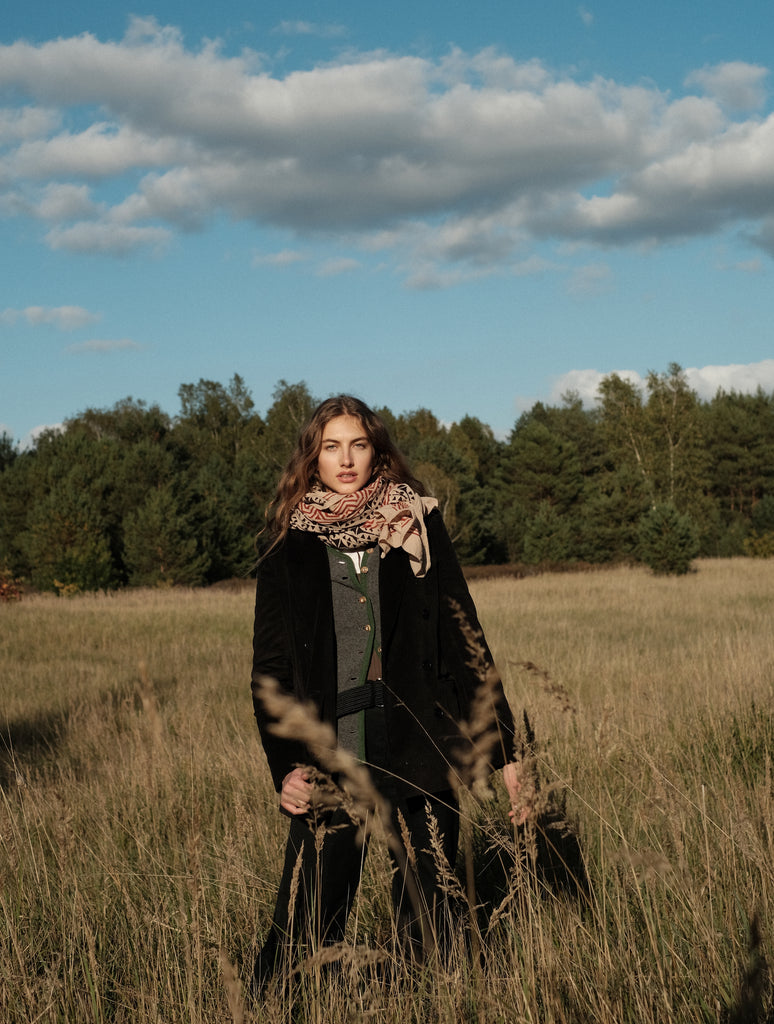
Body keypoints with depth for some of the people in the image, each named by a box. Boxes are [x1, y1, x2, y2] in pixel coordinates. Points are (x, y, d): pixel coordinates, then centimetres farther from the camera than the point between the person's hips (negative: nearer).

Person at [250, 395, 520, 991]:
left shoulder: (416, 527, 7)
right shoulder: (291, 551, 7)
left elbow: (466, 638, 8)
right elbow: (270, 670, 4)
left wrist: (501, 744, 5)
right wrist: (287, 764, -11)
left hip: (422, 754, 1)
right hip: (331, 758, 0)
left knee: (427, 926, 4)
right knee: (308, 927, -3)